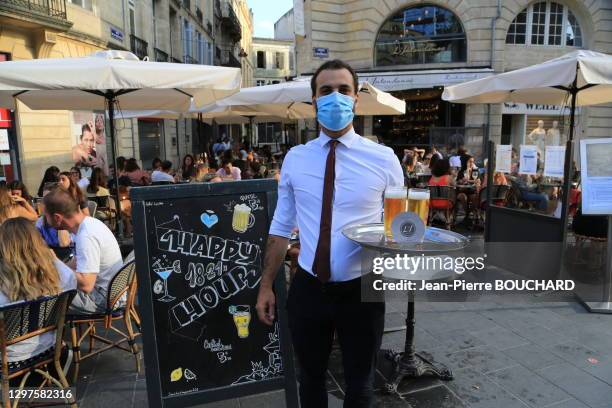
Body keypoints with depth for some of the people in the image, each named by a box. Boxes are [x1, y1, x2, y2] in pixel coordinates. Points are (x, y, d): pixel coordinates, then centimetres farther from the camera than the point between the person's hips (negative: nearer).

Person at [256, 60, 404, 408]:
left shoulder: (383, 158, -7)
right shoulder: (295, 159, -2)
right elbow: (281, 228, 2)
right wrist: (266, 286, 1)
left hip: (361, 291, -1)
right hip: (308, 290, 2)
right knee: (311, 379, 23)